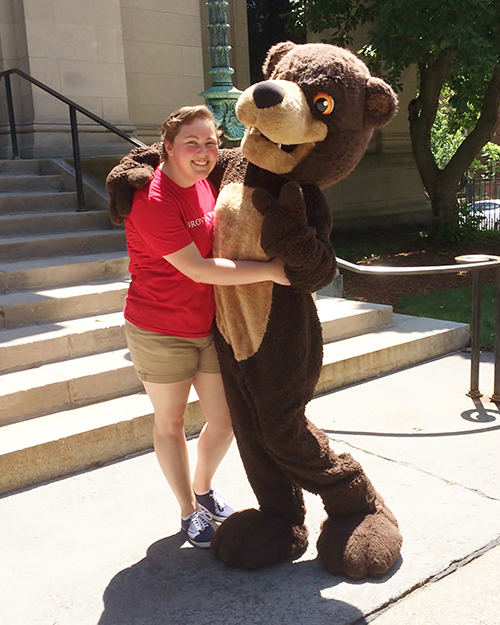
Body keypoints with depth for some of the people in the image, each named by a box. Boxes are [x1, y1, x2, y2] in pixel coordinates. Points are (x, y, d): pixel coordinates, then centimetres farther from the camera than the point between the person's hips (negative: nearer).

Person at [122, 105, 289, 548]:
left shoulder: (203, 184, 5)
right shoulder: (153, 200, -21)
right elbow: (198, 269, -25)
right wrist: (270, 270, -24)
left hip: (210, 325, 7)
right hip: (161, 332, -7)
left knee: (225, 421, 11)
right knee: (171, 423, 12)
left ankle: (203, 490, 40)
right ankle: (189, 512, 32)